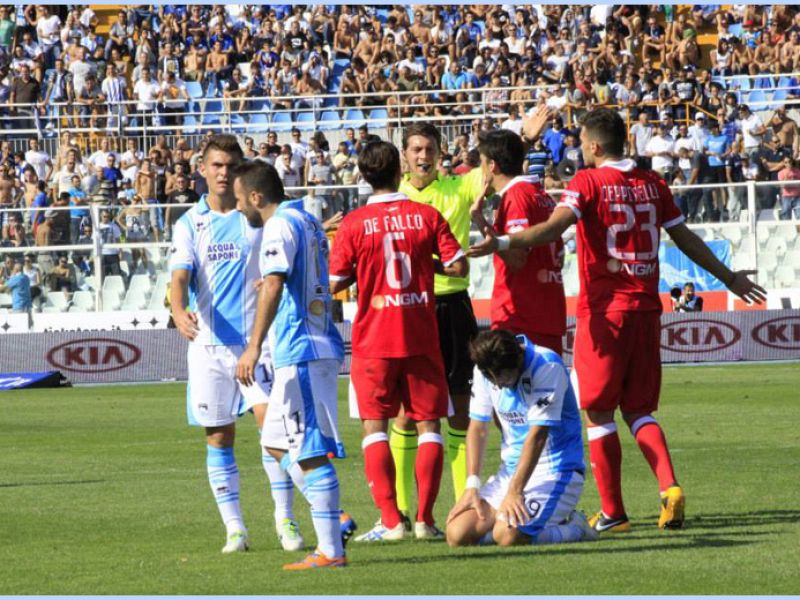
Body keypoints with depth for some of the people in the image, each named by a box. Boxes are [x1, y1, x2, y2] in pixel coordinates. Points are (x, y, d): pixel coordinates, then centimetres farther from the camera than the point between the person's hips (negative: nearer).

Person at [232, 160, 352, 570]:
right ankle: (332, 519, 12)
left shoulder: (279, 226, -12)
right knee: (276, 442, 18)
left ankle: (330, 551, -6)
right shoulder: (309, 222, 17)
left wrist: (254, 346, -29)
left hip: (300, 352, -10)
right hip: (319, 346, 10)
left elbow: (274, 283, -25)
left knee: (311, 452, -7)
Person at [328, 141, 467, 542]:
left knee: (375, 427, 4)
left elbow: (336, 284, -2)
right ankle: (424, 519, 1)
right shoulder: (427, 216, -2)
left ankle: (390, 521, -5)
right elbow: (458, 266, -3)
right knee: (429, 424, 7)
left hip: (374, 342, -1)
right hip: (421, 338, 1)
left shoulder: (354, 224, -5)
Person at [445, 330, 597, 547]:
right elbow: (477, 428, 5)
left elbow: (537, 436, -22)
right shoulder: (485, 371, -1)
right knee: (458, 534, -9)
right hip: (511, 470, 7)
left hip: (555, 470, -7)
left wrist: (514, 491, -26)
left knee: (509, 534, -30)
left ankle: (574, 528, -2)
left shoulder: (547, 367, -20)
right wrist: (472, 486, -5)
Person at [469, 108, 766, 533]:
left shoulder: (588, 182, -6)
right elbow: (685, 239, 18)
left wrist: (502, 243, -32)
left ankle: (612, 512, 3)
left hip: (603, 311, -5)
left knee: (599, 413, 3)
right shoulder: (652, 184, 10)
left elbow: (553, 227, -22)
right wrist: (729, 278, 30)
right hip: (645, 307, 5)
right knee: (639, 411, 13)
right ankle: (669, 487, -8)